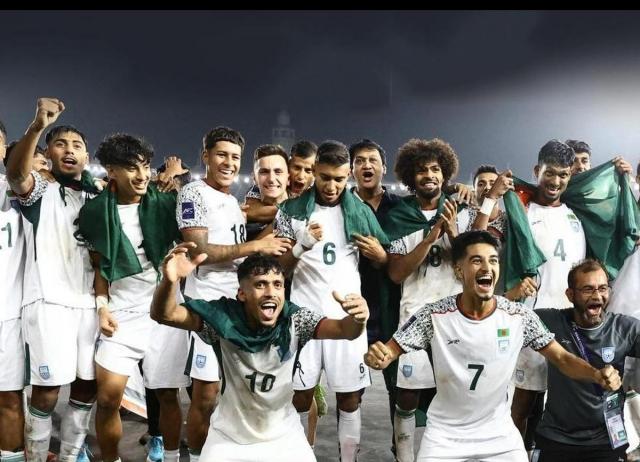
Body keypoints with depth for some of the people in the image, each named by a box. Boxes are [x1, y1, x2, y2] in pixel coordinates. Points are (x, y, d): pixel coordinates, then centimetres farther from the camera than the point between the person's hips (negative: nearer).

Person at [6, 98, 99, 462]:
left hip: (89, 303, 5)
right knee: (47, 393, -5)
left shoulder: (97, 199, 17)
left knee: (88, 386, 9)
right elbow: (16, 173, -22)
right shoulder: (38, 190, 1)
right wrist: (38, 126, -37)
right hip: (49, 302, -5)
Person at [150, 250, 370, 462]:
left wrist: (356, 321, -57)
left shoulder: (294, 320, -21)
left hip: (283, 436, 1)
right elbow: (163, 315, -30)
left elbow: (342, 329, -33)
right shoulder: (224, 318, -22)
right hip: (228, 437, 0)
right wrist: (169, 280, -51)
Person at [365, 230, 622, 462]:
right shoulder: (434, 316, -17)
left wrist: (597, 374, -27)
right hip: (444, 434, -1)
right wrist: (377, 356, -38)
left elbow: (561, 358, -7)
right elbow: (391, 350, -14)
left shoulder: (520, 317, -13)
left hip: (499, 434, 2)